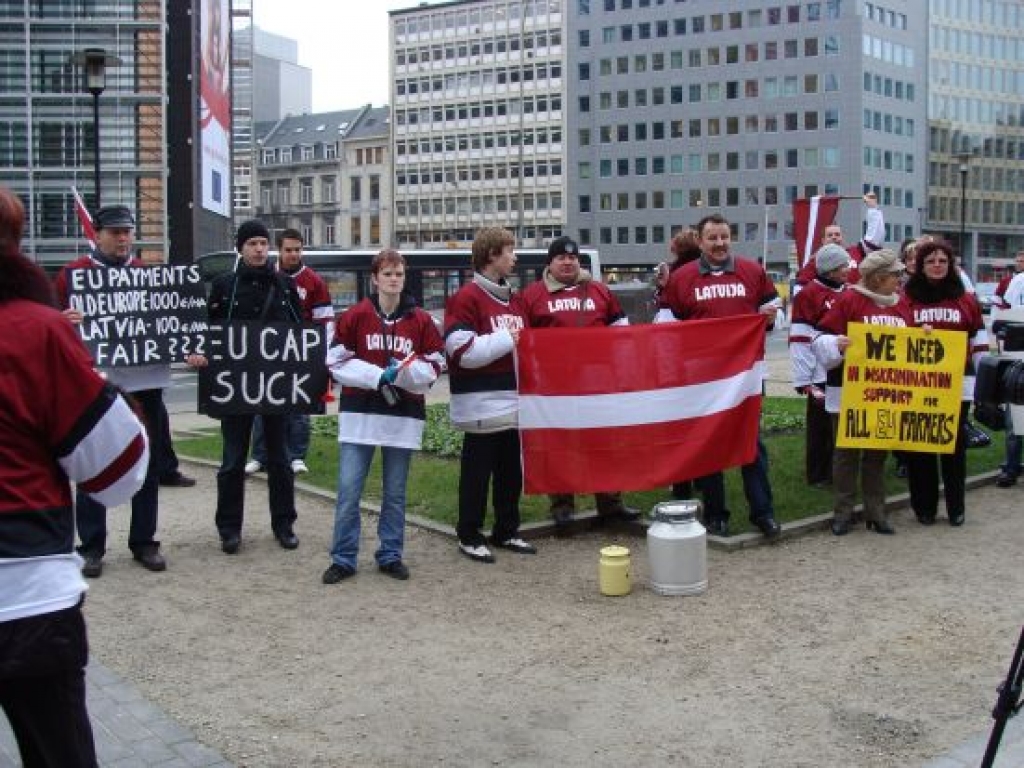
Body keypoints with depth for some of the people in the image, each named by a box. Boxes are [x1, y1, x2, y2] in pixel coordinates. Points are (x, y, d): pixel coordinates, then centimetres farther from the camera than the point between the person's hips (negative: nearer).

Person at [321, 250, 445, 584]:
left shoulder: (421, 320, 3)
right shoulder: (354, 316, 0)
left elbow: (435, 365, 4)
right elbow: (337, 361, -2)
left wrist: (403, 371, -14)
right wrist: (379, 376, -13)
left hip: (404, 416, 1)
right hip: (359, 414, -1)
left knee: (395, 493, 9)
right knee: (348, 490, -2)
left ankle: (390, 556, 21)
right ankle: (343, 559, 9)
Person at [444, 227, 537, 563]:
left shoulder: (514, 300, 15)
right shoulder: (467, 298, -9)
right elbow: (462, 349, -18)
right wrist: (506, 340, -14)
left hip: (514, 402, 8)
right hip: (482, 405, -8)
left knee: (511, 471, 14)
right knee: (477, 472, 1)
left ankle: (506, 531, 26)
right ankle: (469, 536, 13)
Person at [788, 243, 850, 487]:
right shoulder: (808, 294, -9)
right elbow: (800, 339, -13)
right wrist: (804, 380, -17)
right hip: (821, 374, -6)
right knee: (820, 425, 3)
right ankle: (818, 474, 13)